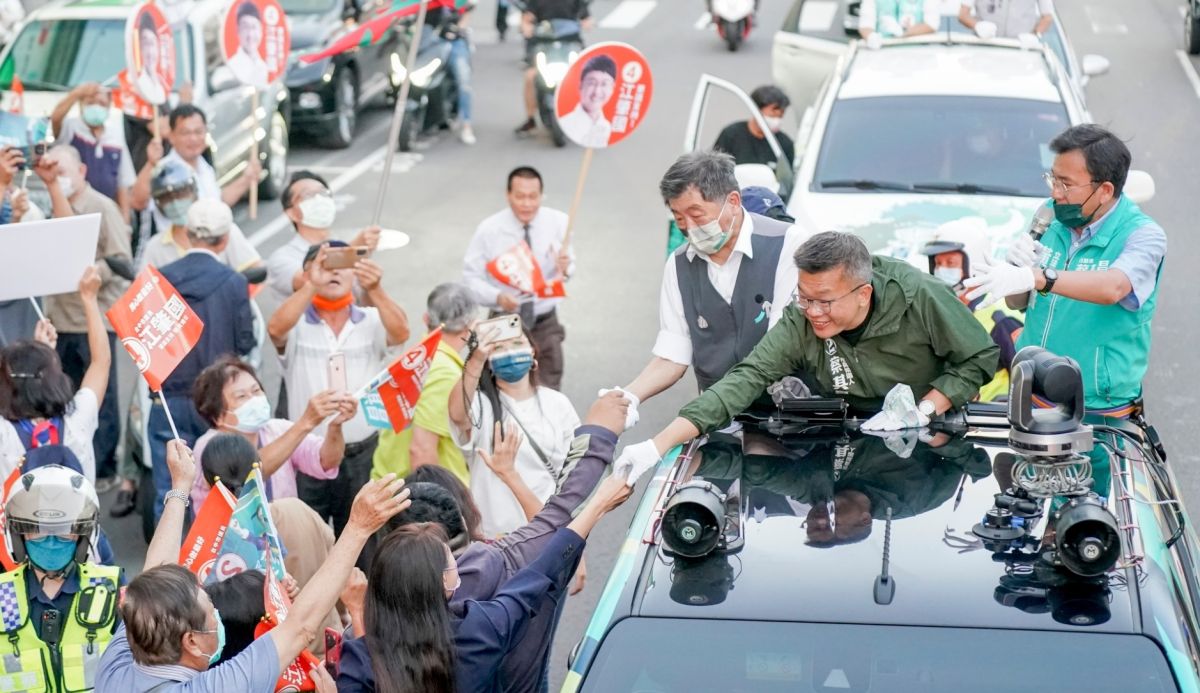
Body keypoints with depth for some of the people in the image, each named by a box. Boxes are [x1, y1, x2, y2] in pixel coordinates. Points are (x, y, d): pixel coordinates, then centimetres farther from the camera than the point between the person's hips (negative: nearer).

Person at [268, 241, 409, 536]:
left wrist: (375, 290, -35)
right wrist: (310, 285, -35)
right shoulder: (297, 325, 0)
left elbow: (401, 332, -17)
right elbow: (275, 328, -22)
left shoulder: (372, 322, 3)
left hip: (362, 456, 1)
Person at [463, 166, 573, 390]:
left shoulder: (558, 222, -8)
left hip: (545, 322, 1)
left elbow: (567, 270, -2)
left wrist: (565, 269, -27)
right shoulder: (489, 229, -12)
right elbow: (471, 277, -9)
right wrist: (498, 297, -27)